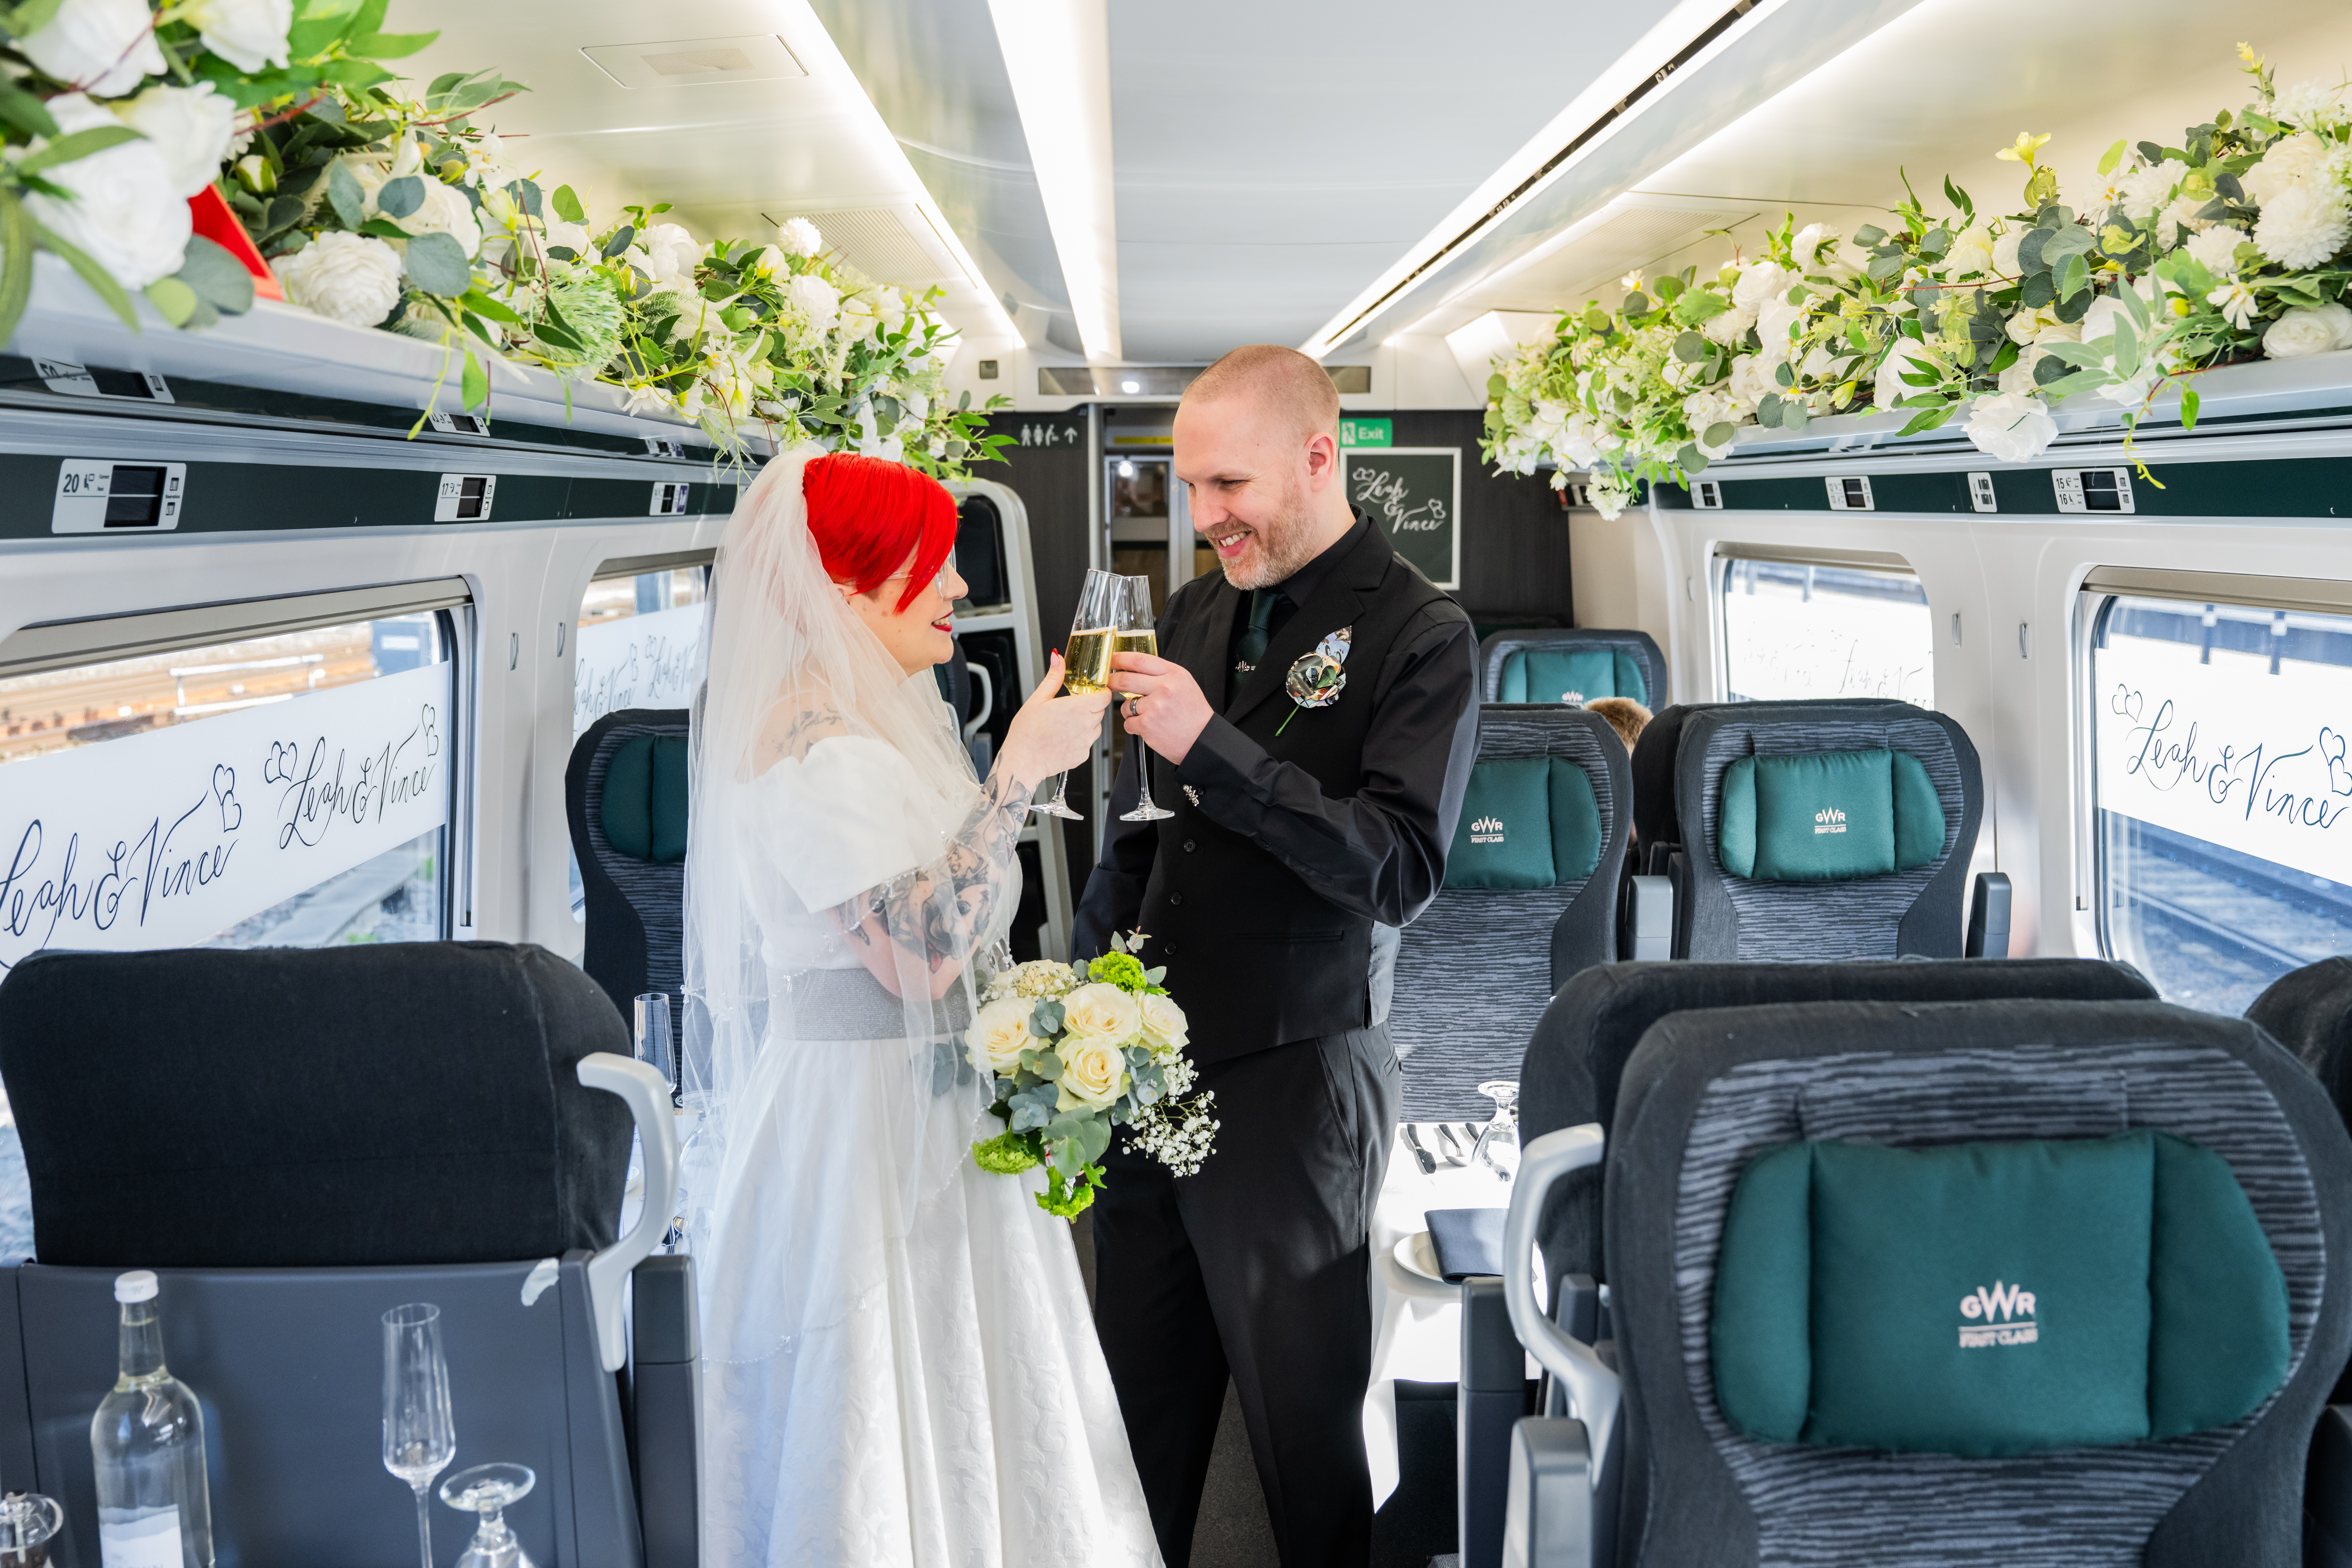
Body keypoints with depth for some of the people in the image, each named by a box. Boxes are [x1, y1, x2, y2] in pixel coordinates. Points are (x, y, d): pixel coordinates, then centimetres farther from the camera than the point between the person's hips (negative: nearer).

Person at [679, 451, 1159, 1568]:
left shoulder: (878, 717, 12)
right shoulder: (812, 743, -20)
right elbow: (918, 955, -26)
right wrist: (1019, 772, -24)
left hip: (924, 1118, 10)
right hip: (854, 1128, -10)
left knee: (952, 1425, 16)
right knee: (878, 1441, 1)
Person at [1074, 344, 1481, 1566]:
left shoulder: (1419, 635, -8)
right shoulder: (1196, 613, 11)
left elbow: (1400, 871, -18)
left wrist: (1212, 748, -24)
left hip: (1290, 1084, -5)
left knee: (1301, 1410, 6)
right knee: (1142, 1395, 12)